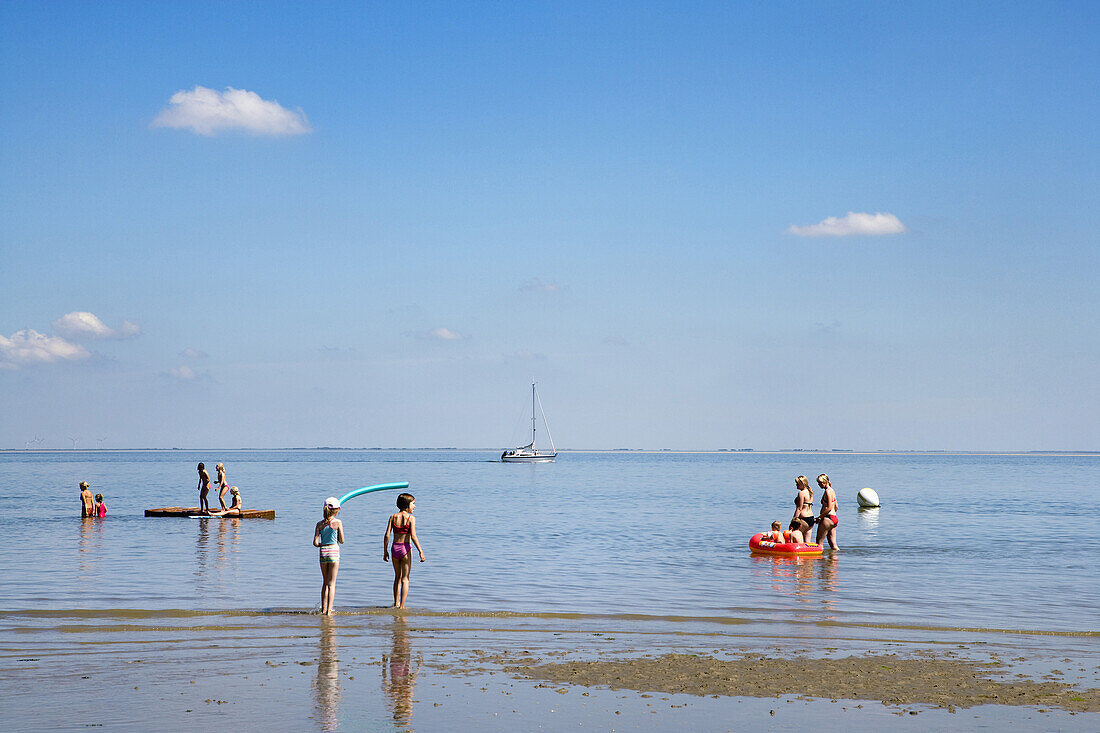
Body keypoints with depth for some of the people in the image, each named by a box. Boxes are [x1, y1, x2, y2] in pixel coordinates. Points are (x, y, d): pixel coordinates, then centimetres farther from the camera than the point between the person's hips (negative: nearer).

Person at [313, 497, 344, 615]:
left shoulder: (320, 524, 2)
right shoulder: (338, 522, -7)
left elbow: (315, 542, -3)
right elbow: (342, 541, -4)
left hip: (323, 552, 3)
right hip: (334, 552, -3)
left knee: (325, 582, 18)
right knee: (331, 583, 1)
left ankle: (323, 609, 22)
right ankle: (329, 610, -6)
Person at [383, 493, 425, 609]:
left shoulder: (393, 517, 3)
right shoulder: (410, 518, -9)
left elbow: (387, 535, -1)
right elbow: (413, 536, -16)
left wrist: (385, 551, 8)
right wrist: (420, 552, -13)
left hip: (395, 548, 4)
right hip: (406, 548, -4)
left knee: (397, 577, 20)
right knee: (405, 579, 4)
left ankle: (396, 603, 26)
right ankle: (402, 606, 0)